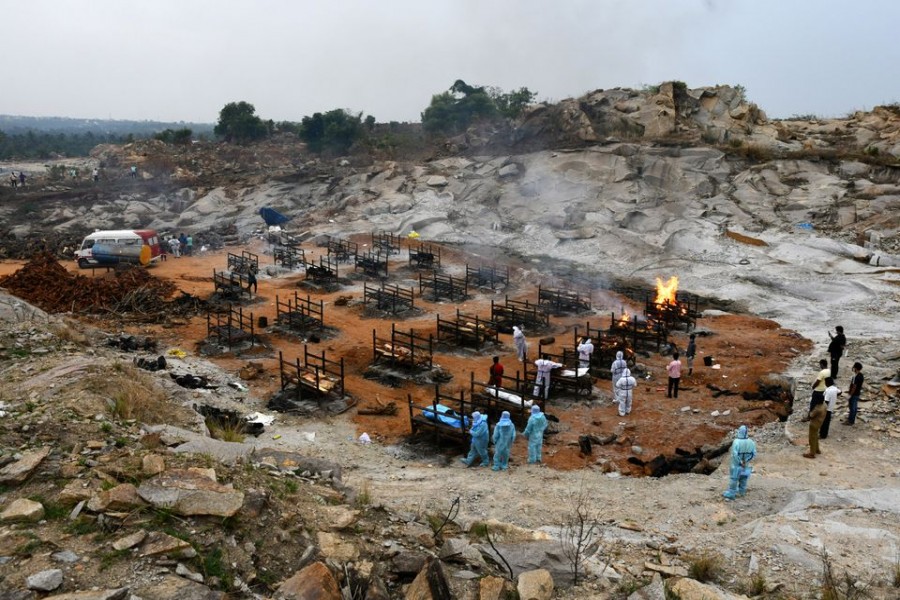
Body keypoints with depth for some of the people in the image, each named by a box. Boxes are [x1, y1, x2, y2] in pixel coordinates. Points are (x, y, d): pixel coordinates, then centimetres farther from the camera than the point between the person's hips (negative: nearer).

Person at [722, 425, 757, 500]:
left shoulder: (736, 442, -24)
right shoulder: (751, 442, -9)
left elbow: (734, 454, -26)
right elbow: (754, 454, -2)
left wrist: (740, 462, -13)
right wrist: (746, 460, 2)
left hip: (736, 465, -5)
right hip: (746, 465, 5)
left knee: (733, 480, 4)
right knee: (743, 479, 21)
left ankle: (730, 494, 7)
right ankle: (741, 492, 37)